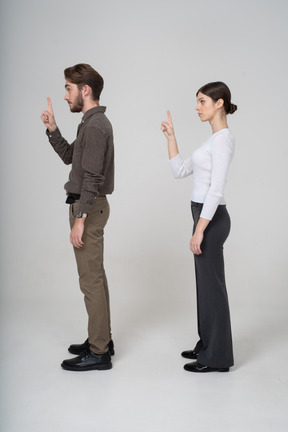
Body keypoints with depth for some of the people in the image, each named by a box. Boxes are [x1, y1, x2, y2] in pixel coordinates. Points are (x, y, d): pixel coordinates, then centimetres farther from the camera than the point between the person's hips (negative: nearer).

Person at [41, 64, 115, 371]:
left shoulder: (95, 126, -17)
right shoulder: (93, 123, 15)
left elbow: (92, 178, -23)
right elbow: (68, 156, 21)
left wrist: (79, 219, -24)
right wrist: (52, 129, 9)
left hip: (88, 208, -11)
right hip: (88, 206, 11)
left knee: (91, 280, -4)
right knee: (95, 278, 16)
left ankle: (98, 353, 6)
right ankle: (102, 339, 28)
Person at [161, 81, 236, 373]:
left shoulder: (222, 139, -16)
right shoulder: (214, 139, 14)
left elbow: (216, 189, -23)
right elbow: (180, 171, 16)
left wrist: (199, 230, -23)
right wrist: (171, 137, 11)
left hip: (211, 218, -10)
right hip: (206, 216, 10)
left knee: (212, 285, -1)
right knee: (206, 284, 16)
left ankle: (217, 357, 13)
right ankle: (208, 347, 29)